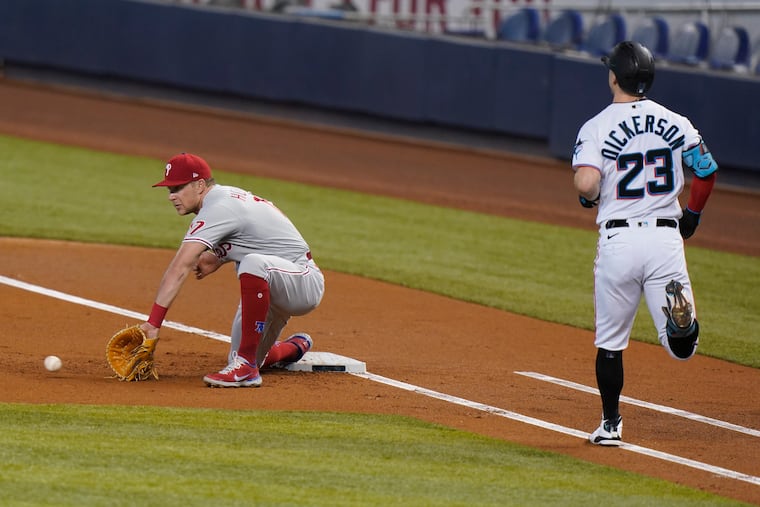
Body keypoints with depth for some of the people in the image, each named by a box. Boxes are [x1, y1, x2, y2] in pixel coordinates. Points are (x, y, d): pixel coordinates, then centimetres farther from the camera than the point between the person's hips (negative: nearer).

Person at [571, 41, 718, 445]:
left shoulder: (597, 127, -4)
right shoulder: (674, 122, 6)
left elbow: (586, 183, -19)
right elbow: (707, 171, 7)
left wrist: (588, 198, 5)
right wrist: (691, 216, 22)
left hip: (618, 239, -1)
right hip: (666, 237, 1)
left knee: (610, 340, 15)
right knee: (681, 348, 0)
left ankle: (611, 426, 18)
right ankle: (679, 309, -33)